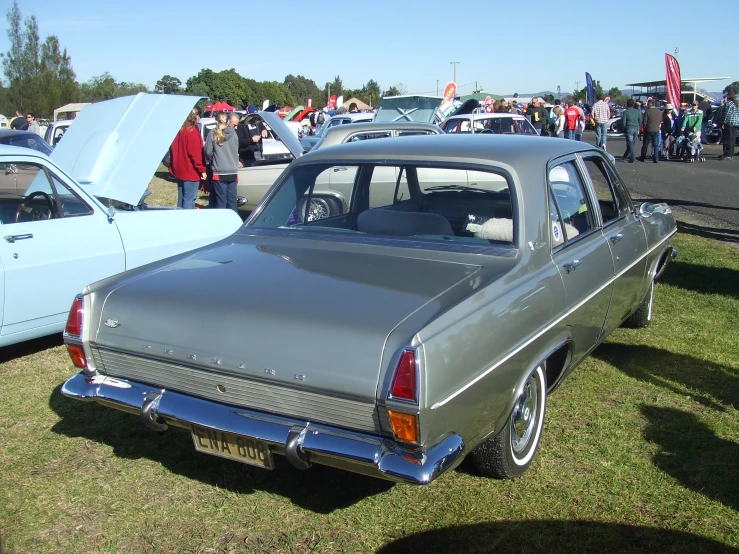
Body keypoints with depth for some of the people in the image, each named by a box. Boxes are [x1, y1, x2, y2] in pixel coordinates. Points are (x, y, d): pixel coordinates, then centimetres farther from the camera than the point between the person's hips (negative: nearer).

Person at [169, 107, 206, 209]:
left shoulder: (180, 130, 10)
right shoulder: (193, 132, -16)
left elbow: (173, 150, 16)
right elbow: (196, 154, -19)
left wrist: (172, 167, 21)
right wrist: (202, 170, -13)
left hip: (179, 170, 9)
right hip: (191, 172, -9)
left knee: (181, 198, 15)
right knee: (189, 199, -6)